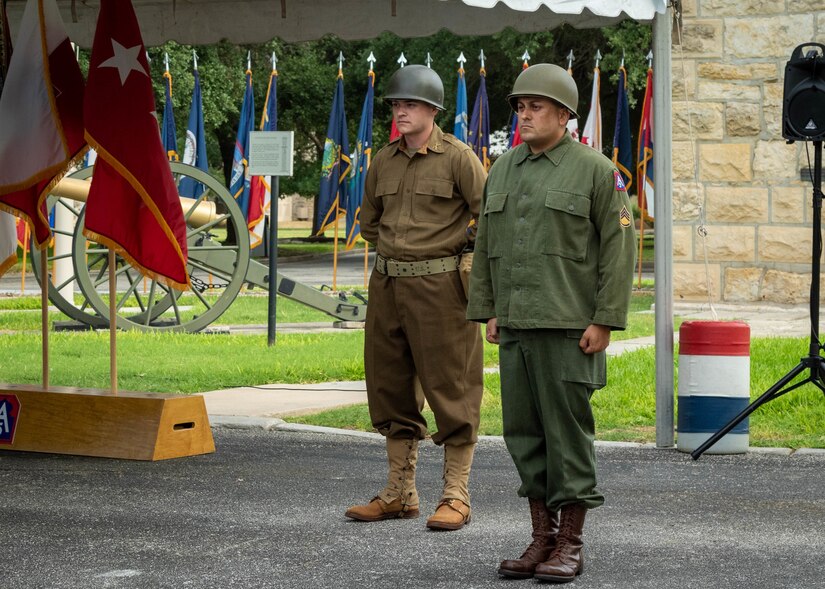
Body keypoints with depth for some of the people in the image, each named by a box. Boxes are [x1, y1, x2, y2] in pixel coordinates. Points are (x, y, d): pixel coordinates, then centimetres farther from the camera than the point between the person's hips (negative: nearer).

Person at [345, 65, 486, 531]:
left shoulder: (457, 157, -7)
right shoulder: (384, 161, 11)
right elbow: (369, 219, 26)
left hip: (439, 285, -7)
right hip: (388, 284, 7)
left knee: (450, 388, -3)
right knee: (391, 387, 10)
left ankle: (456, 497, 2)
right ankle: (400, 493, 19)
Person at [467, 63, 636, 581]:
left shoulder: (596, 170, -3)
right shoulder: (503, 169, 14)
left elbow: (620, 246, -7)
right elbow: (486, 244, 19)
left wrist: (605, 321, -12)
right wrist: (487, 311, 13)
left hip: (570, 328, -6)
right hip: (515, 326, 6)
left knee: (568, 431, -3)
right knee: (523, 432, 7)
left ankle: (570, 545, 4)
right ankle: (543, 537, 16)